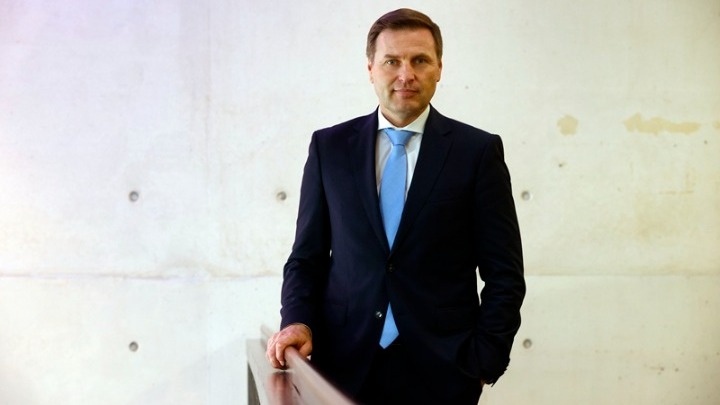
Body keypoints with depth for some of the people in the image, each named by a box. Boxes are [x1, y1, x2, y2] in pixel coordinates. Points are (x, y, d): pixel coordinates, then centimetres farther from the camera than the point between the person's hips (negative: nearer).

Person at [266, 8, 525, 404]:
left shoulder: (478, 150, -1)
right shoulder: (330, 146, 4)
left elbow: (504, 272, 0)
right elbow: (307, 255, 8)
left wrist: (483, 363, -6)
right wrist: (297, 321, -8)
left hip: (440, 371, -1)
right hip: (346, 365, 2)